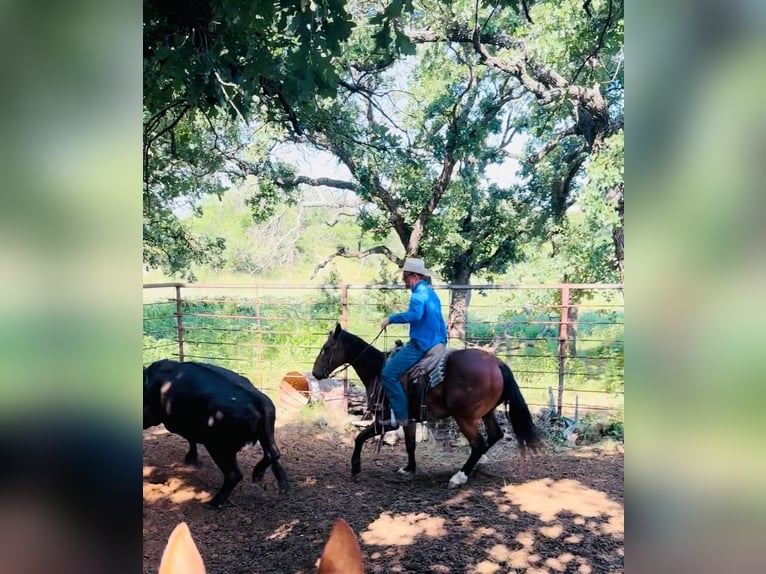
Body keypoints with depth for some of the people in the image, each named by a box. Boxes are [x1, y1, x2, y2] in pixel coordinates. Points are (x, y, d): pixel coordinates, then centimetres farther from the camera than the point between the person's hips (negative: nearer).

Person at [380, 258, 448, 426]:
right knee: (394, 354, 25)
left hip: (421, 344, -11)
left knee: (389, 373, -12)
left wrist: (391, 318, -24)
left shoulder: (419, 293, -15)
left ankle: (402, 416, -11)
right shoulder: (430, 292, 17)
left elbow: (415, 314, -35)